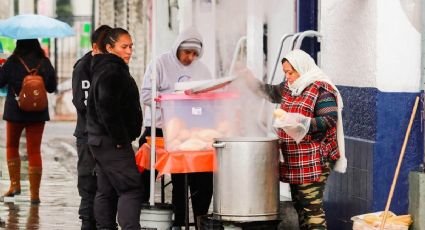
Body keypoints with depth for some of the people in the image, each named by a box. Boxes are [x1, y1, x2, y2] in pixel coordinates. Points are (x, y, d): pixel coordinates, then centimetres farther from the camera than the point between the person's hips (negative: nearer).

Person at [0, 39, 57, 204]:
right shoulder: (44, 62, -2)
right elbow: (52, 87, 7)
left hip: (15, 112, -2)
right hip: (38, 113, 2)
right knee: (34, 151, 4)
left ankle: (15, 184, 13)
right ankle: (35, 193, 0)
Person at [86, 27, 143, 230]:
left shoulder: (104, 69, 18)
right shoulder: (111, 71, -14)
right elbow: (106, 108, -23)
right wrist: (120, 138, -18)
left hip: (101, 142, 10)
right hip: (112, 143, -10)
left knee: (106, 191, 10)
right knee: (131, 188, -14)